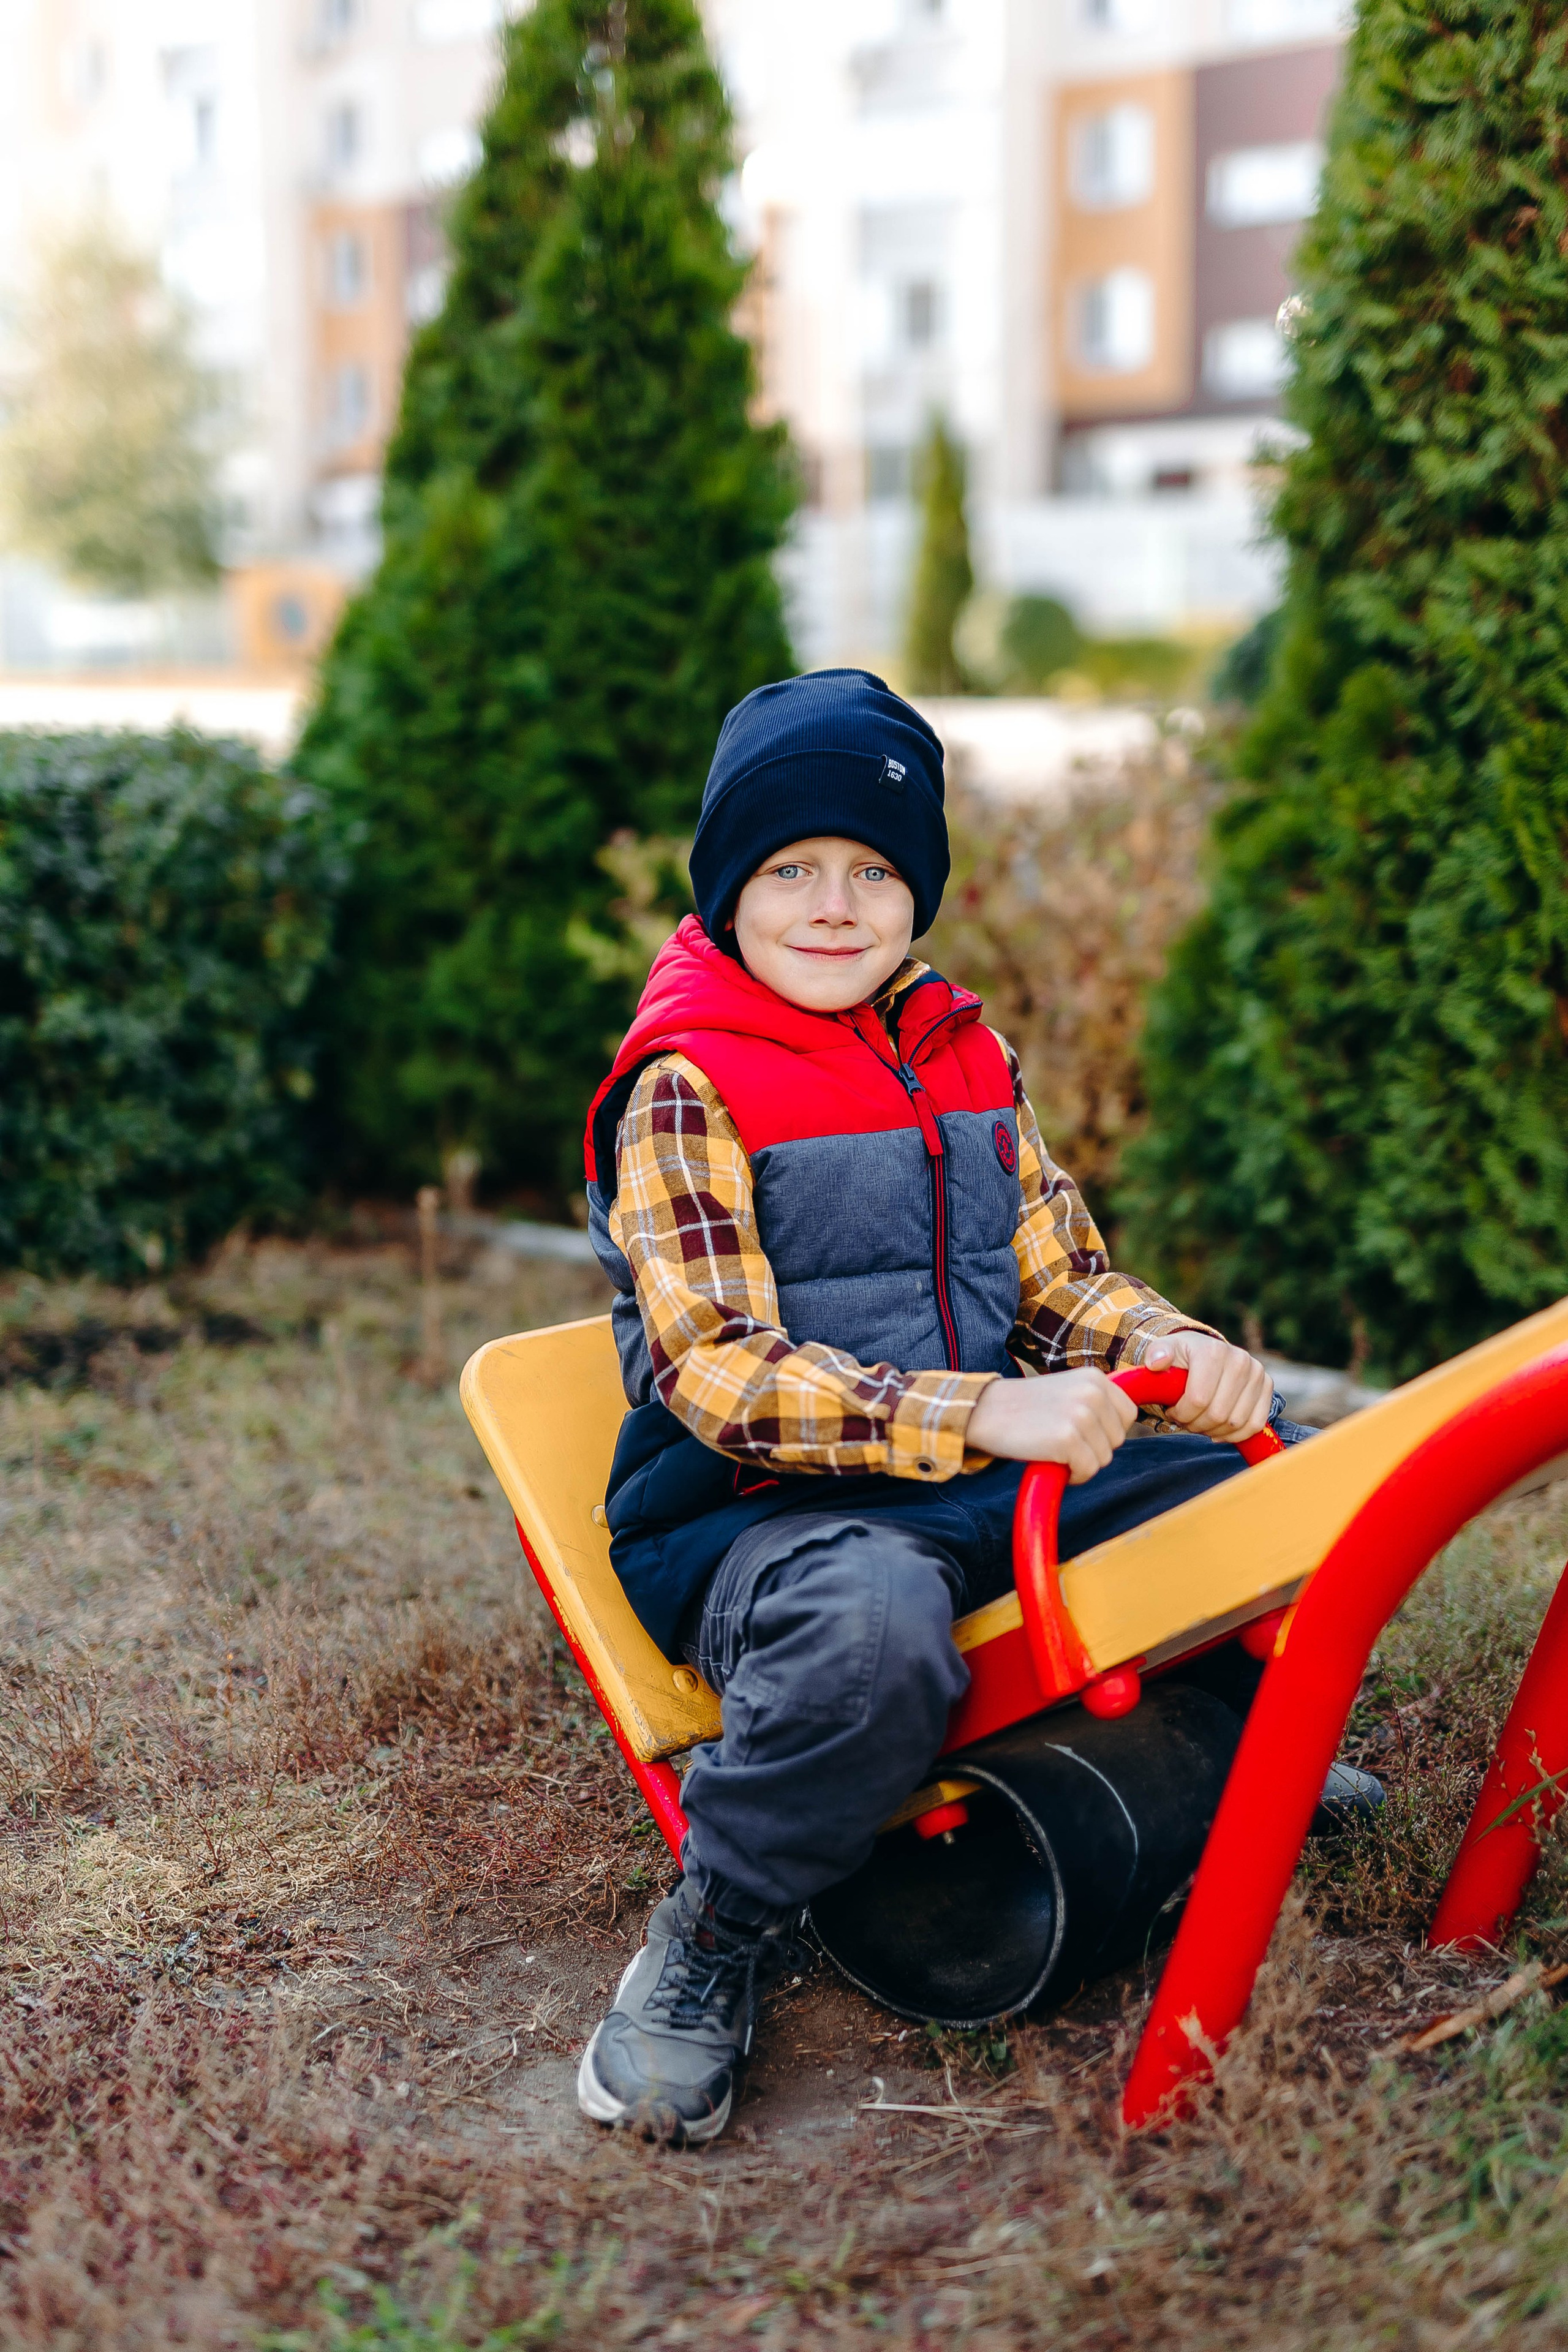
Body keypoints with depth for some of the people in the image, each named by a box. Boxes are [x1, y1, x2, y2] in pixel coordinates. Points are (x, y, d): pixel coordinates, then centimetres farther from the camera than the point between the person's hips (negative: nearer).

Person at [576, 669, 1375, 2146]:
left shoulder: (969, 1059, 12)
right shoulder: (686, 1088, -10)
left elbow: (1061, 1279, 16)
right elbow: (723, 1377, -20)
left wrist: (1170, 1350, -8)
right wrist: (986, 1413, -31)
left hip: (989, 1487, 7)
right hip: (757, 1514, -7)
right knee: (873, 1628, -40)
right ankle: (716, 1933, -13)